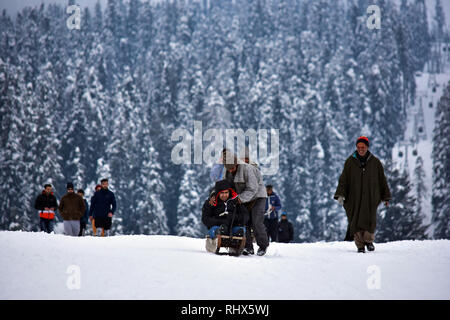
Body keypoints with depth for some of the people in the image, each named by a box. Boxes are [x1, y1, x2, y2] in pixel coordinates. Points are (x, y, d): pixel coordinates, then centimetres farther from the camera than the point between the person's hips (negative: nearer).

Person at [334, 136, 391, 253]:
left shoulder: (375, 162, 5)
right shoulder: (350, 162, 4)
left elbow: (382, 180, 11)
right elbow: (343, 179, 2)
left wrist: (386, 197, 11)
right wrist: (340, 194, -10)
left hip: (370, 197, 0)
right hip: (354, 197, 0)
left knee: (369, 220, -9)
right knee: (356, 221, -3)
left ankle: (369, 240, 14)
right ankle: (360, 245, 8)